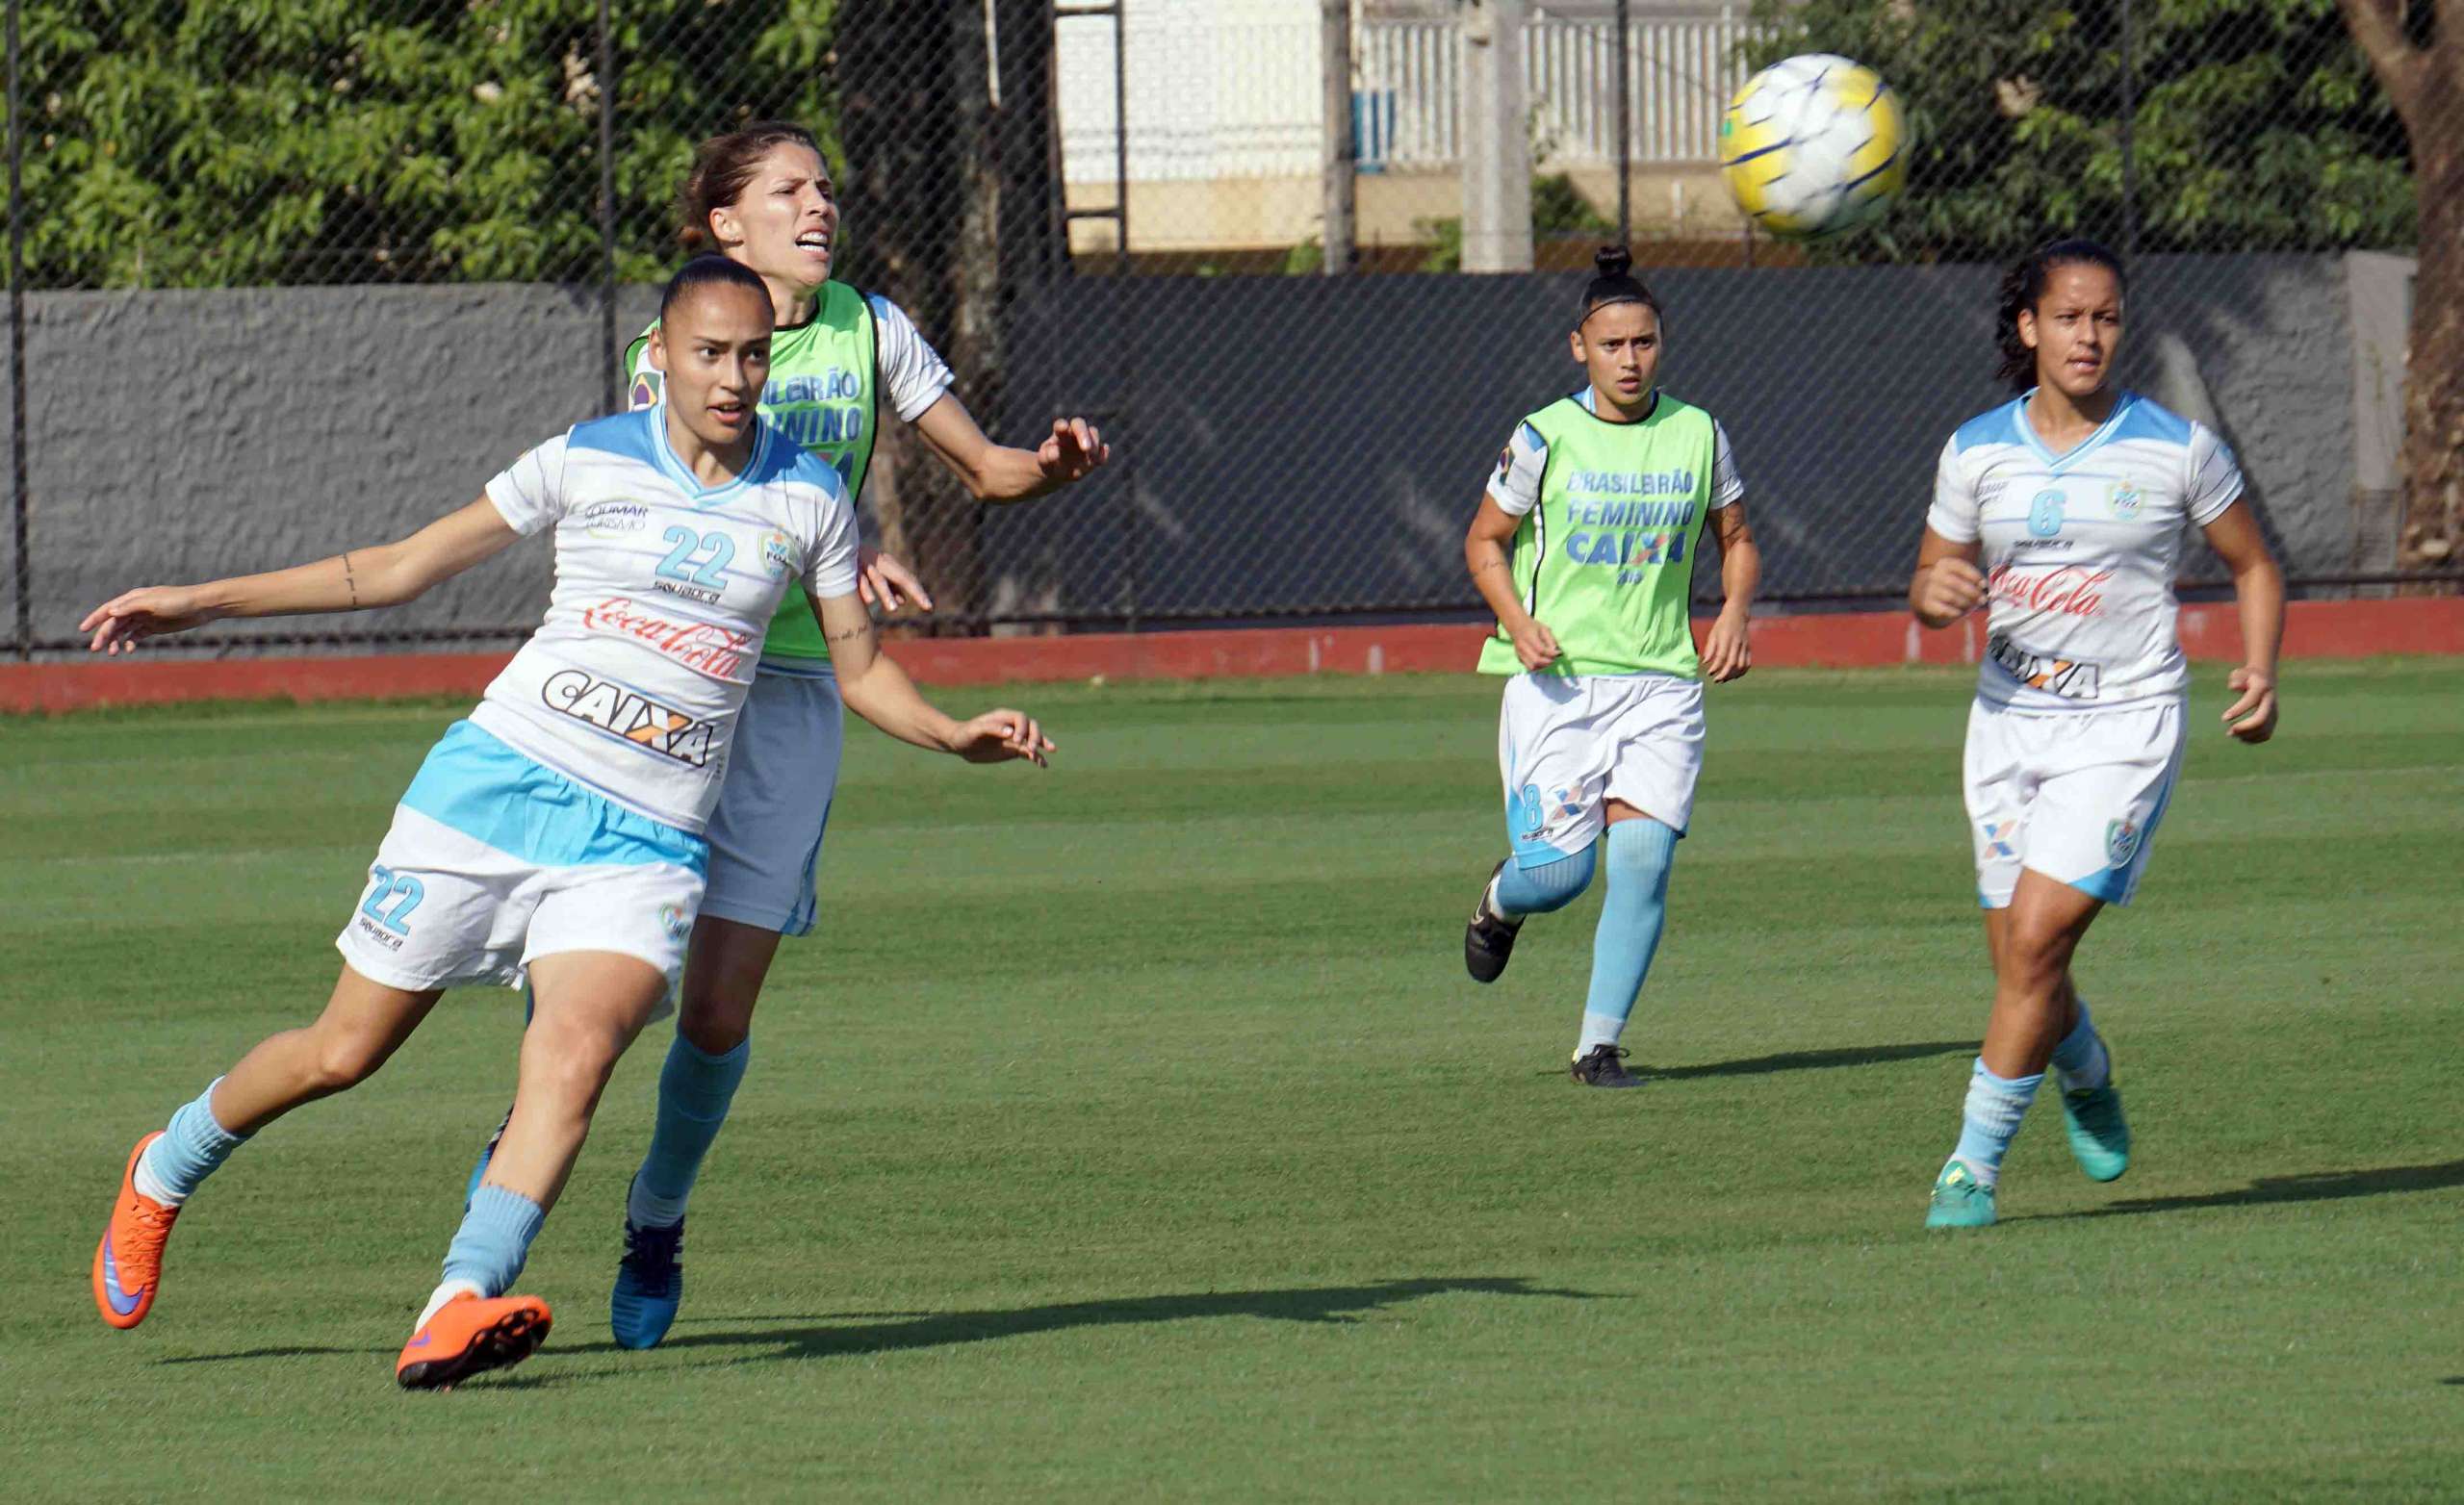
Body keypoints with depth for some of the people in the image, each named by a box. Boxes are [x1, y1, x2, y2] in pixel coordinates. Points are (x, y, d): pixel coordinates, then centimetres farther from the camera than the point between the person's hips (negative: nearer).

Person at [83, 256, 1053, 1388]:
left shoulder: (808, 500, 7)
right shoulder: (586, 462, 3)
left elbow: (861, 668, 17)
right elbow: (402, 568, 10)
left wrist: (955, 735, -3)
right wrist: (201, 603, 9)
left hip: (645, 840, 1)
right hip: (501, 780, 0)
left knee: (579, 1049, -27)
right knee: (343, 1051, 3)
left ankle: (460, 1309, -38)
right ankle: (163, 1174, 32)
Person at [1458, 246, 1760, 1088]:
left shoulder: (1698, 434, 5)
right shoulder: (1545, 438, -3)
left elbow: (1736, 540, 18)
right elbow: (1485, 541, 6)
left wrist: (1734, 615, -2)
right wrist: (1518, 622, -11)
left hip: (1661, 682, 2)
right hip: (1557, 679, -2)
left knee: (1641, 861, -12)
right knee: (1560, 871, -9)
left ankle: (1600, 1044, -1)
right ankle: (1502, 903, 29)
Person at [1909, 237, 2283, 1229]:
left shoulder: (2176, 449, -3)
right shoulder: (1977, 452, 3)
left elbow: (2252, 567, 9)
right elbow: (1931, 587, 12)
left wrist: (2261, 675, -7)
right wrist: (1937, 594, -13)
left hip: (2126, 725, -3)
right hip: (2010, 720, 4)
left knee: (2037, 938, -16)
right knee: (2020, 962, 5)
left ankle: (1975, 1163, -8)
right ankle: (2089, 1081, 39)